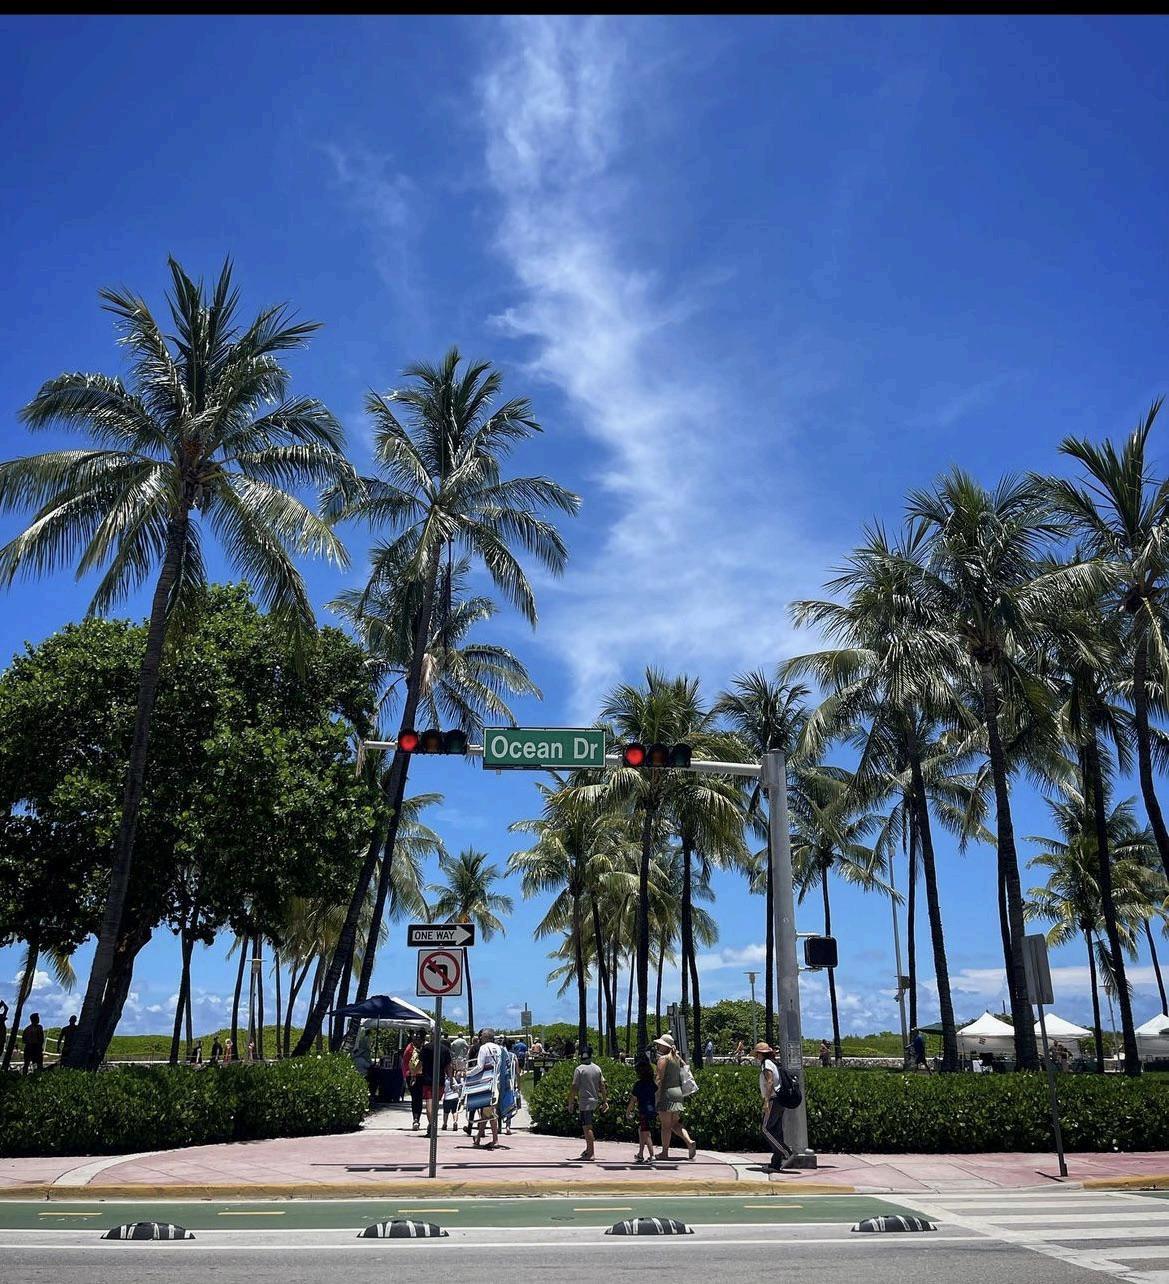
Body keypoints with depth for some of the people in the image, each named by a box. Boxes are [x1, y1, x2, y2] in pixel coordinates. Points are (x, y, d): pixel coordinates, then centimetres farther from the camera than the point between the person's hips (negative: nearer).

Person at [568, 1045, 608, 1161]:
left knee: (587, 1127, -4)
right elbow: (602, 1086, 8)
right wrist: (605, 1100, 14)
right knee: (588, 1126, 19)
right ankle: (588, 1149, 25)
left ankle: (591, 1153, -5)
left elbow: (574, 1087, -12)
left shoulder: (579, 1069, -10)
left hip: (584, 1102, -6)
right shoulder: (597, 1068, 6)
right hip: (595, 1101, 6)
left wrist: (570, 1102, -5)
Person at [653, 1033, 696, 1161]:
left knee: (666, 1125, 0)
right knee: (675, 1124, 14)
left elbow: (659, 1079, -15)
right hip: (678, 1092, 8)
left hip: (667, 1093, -8)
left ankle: (664, 1152, 7)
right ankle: (690, 1142, -4)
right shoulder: (676, 1058, 13)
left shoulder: (663, 1058, -10)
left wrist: (656, 1096, -14)